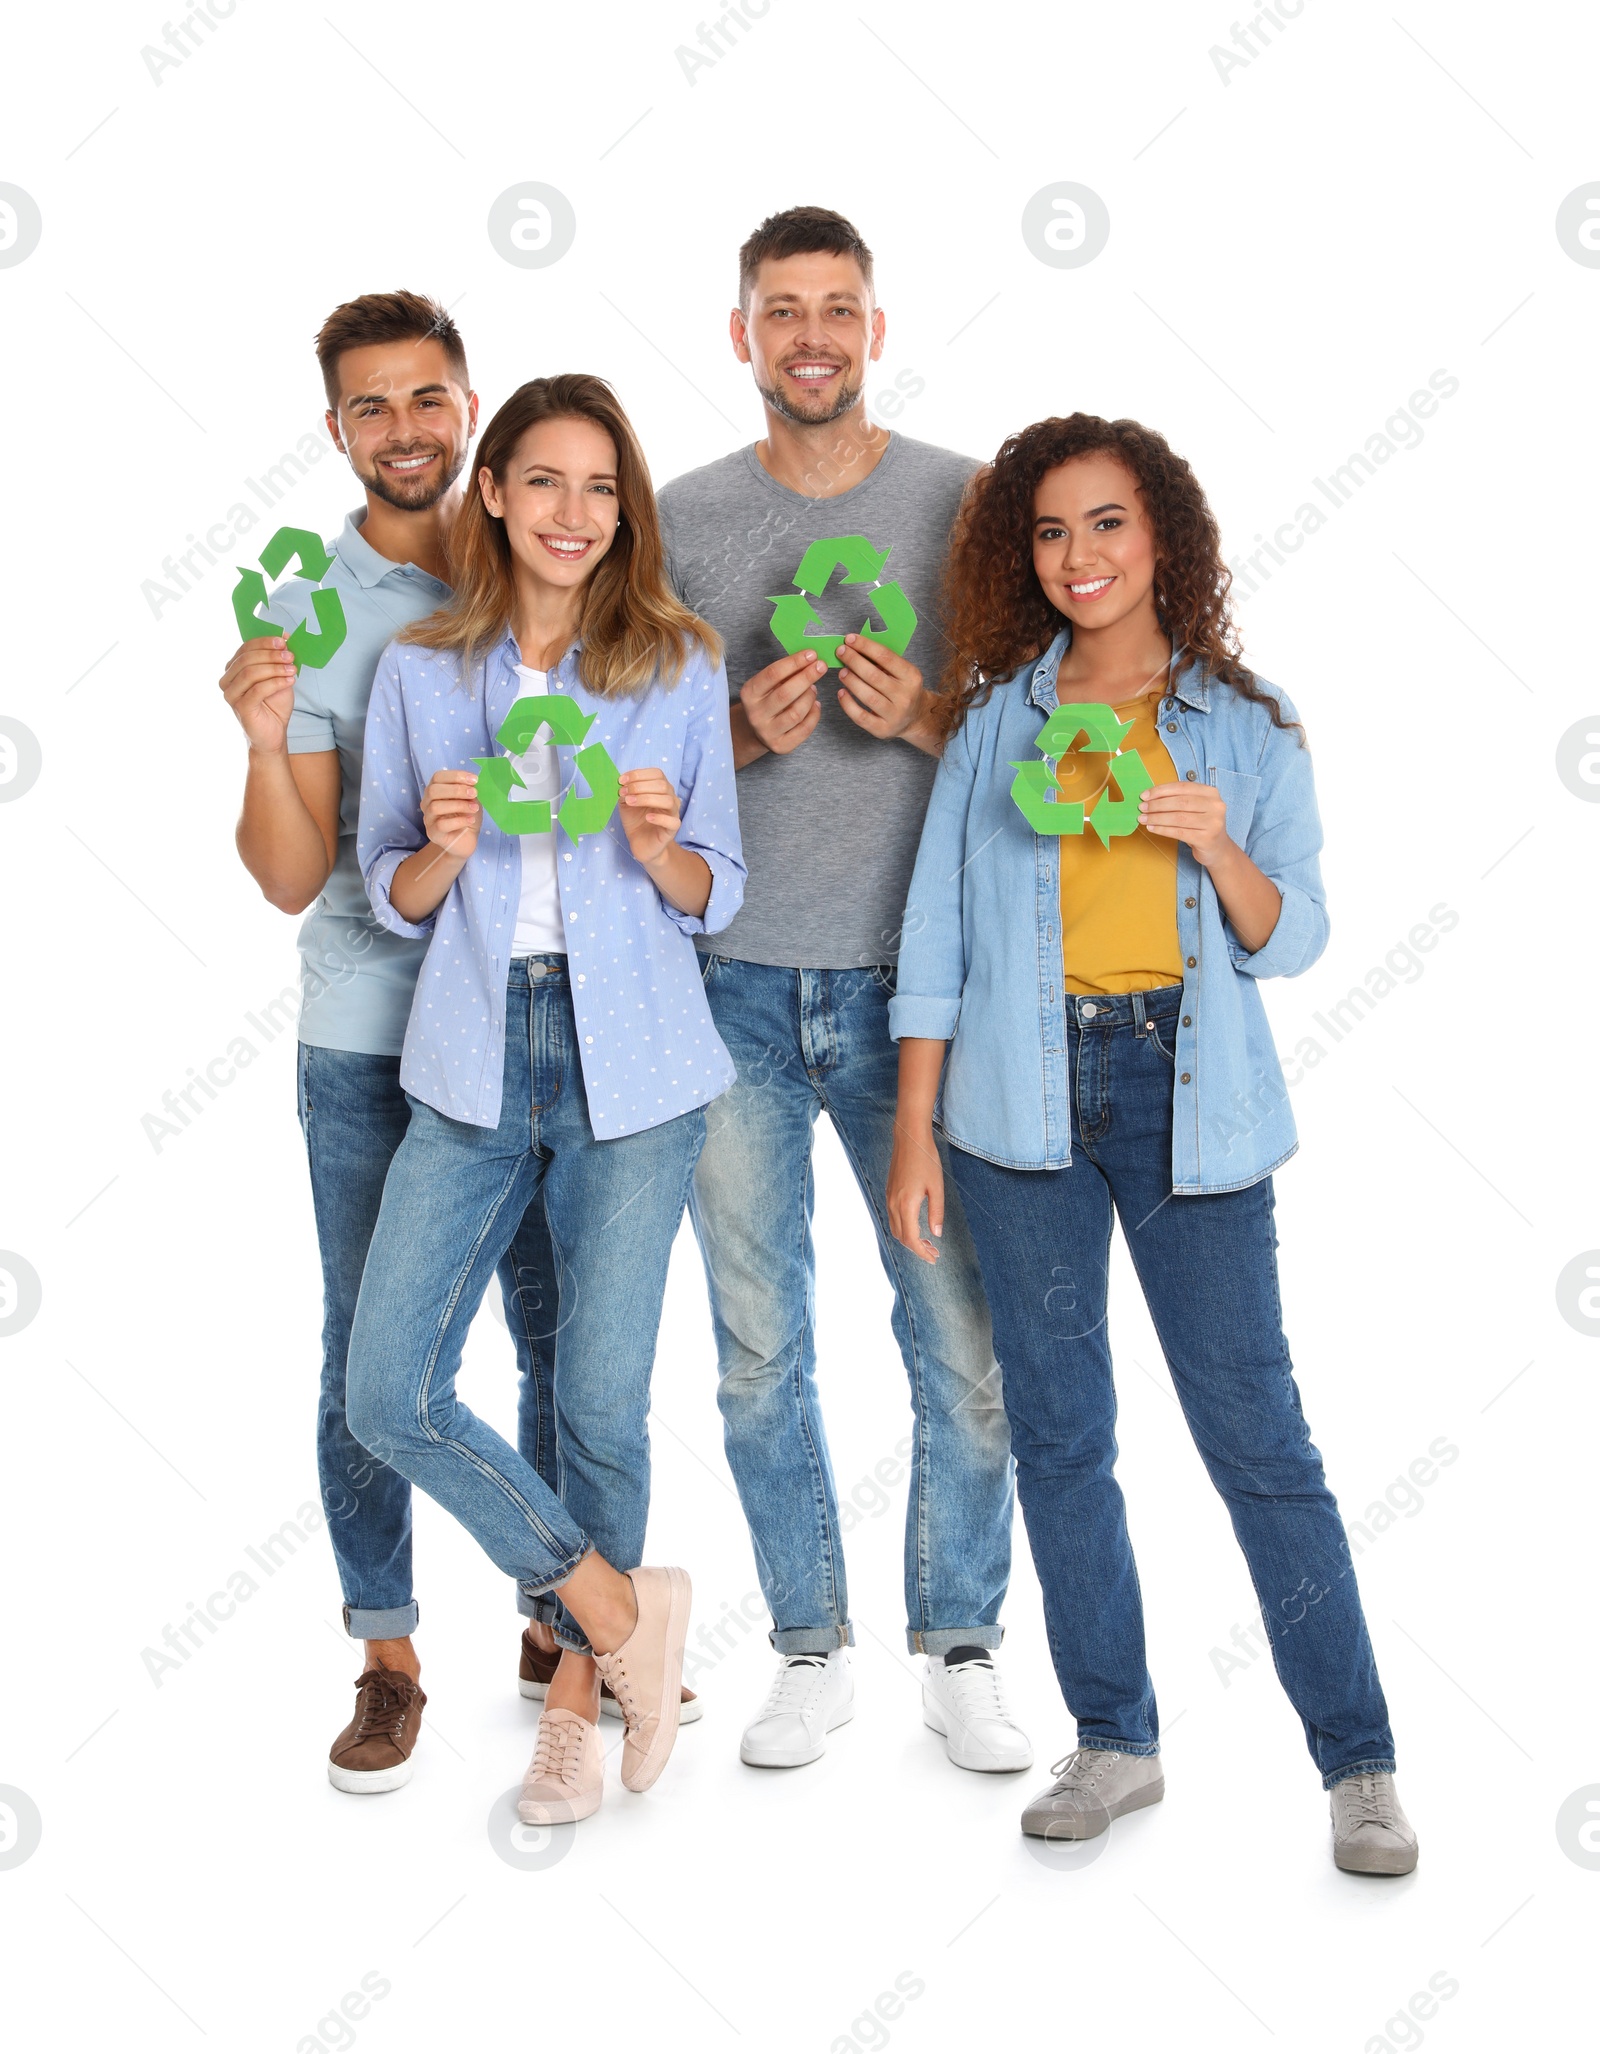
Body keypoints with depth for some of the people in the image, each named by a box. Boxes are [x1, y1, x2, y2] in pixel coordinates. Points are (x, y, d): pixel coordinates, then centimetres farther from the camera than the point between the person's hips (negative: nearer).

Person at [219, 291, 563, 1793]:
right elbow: (292, 880, -7)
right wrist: (265, 740, -23)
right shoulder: (305, 611, -3)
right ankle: (387, 1657, 19)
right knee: (371, 1356, 4)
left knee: (566, 1338, 10)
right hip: (370, 1043, -2)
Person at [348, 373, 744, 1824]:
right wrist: (442, 853, -13)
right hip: (474, 1064, 2)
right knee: (390, 1393, -6)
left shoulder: (681, 666, 2)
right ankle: (626, 1610, 12)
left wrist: (658, 847, -16)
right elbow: (391, 897, 9)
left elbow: (720, 896, 5)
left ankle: (580, 1682, 27)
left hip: (633, 1065, -2)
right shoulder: (420, 671, 5)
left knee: (603, 1395, 4)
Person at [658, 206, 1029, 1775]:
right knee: (760, 1348, 7)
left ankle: (959, 1645, 19)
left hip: (911, 982, -1)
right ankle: (812, 1647, 23)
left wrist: (926, 718, -14)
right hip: (734, 982, 2)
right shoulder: (683, 517, 7)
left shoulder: (963, 503, 3)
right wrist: (740, 732, -10)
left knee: (961, 1338, 1)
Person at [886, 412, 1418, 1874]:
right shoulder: (998, 714, 9)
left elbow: (1294, 939, 5)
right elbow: (938, 929, 9)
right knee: (1058, 1429, 6)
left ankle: (1360, 1764, 7)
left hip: (1187, 1094, -2)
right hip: (1026, 1094, 2)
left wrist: (1217, 845, -14)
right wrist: (914, 1130, 4)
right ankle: (1116, 1741, 19)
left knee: (1256, 1432, -3)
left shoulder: (1246, 723, 6)